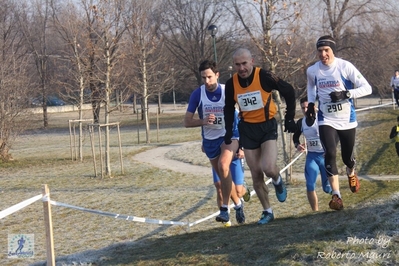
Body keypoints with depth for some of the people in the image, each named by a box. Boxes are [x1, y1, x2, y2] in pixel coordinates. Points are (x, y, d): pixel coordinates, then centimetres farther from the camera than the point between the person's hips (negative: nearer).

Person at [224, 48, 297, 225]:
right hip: (247, 129, 3)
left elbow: (289, 92, -4)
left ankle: (278, 182, 16)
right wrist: (228, 134, 7)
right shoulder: (231, 84, -6)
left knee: (268, 168, -20)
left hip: (267, 126, -3)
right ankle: (267, 212, 17)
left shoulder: (265, 77, -17)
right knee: (256, 175, 4)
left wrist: (290, 118, -1)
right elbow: (229, 109, 10)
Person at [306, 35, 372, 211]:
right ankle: (336, 195, -13)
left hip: (347, 119, -1)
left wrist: (345, 94, -28)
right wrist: (311, 104, 4)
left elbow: (366, 88, -16)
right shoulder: (312, 71, -5)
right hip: (326, 120, 1)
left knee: (347, 156, 13)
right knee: (330, 154, -18)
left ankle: (351, 173, 50)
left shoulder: (345, 67, -16)